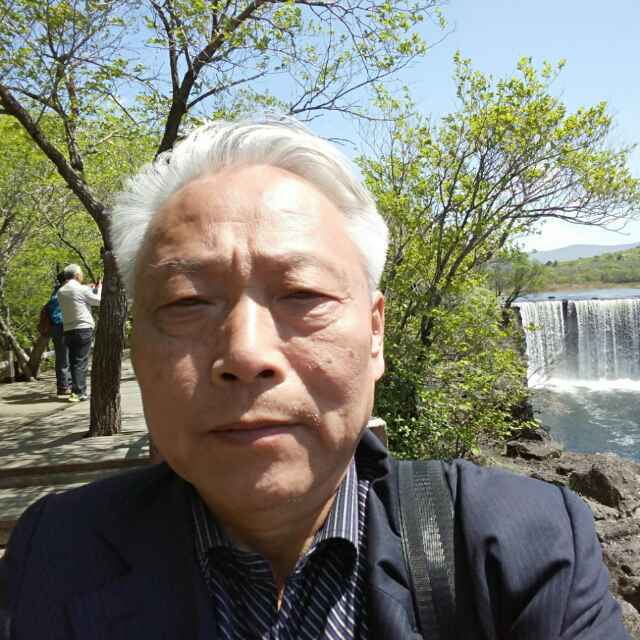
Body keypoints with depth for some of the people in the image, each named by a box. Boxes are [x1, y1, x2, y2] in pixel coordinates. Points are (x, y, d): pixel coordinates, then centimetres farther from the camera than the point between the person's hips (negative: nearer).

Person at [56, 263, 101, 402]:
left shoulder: (61, 291, 9)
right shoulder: (82, 289, -10)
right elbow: (98, 301, 1)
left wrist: (91, 290, 24)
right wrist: (99, 288, 20)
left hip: (68, 330, 6)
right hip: (83, 329, -6)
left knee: (73, 361, 11)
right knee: (81, 362, -5)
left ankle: (76, 390, 16)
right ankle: (78, 392, -6)